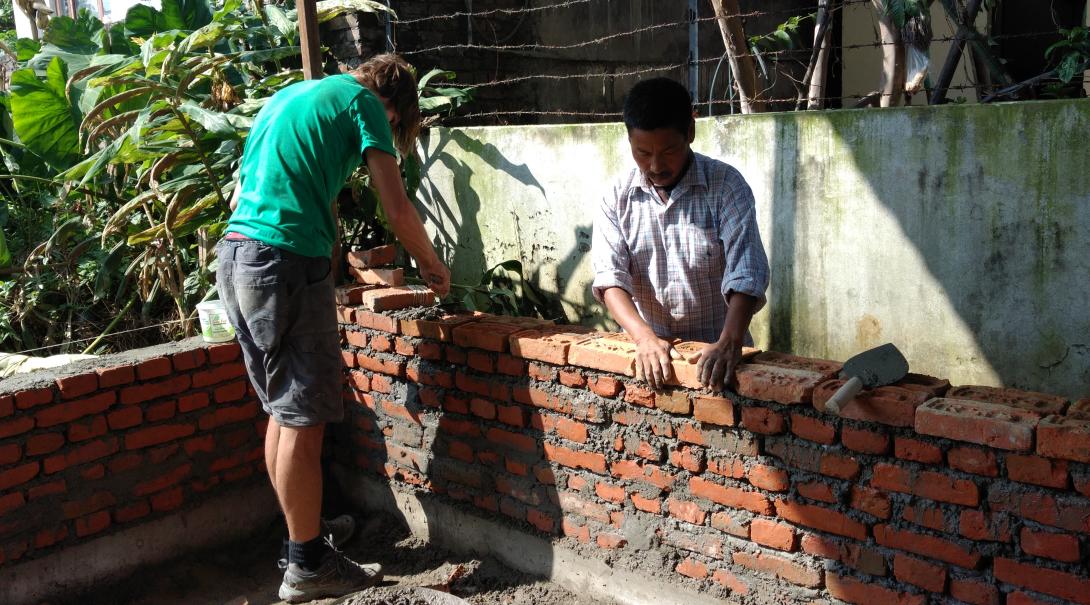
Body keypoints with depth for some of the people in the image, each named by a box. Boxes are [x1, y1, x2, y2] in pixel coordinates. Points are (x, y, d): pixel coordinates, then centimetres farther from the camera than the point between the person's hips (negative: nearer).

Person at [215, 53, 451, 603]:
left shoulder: (289, 95, 26)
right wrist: (433, 268, 11)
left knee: (283, 409, 15)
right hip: (288, 262, -9)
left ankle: (301, 534, 25)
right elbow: (397, 211, -5)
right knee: (303, 419, -2)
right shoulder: (364, 102, 2)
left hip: (234, 255, 9)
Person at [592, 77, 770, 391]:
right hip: (648, 351, 2)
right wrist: (645, 338, -21)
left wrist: (729, 343, -27)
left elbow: (746, 271, -12)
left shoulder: (726, 185, -4)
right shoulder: (618, 199, 2)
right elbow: (610, 275, -5)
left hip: (716, 352, -1)